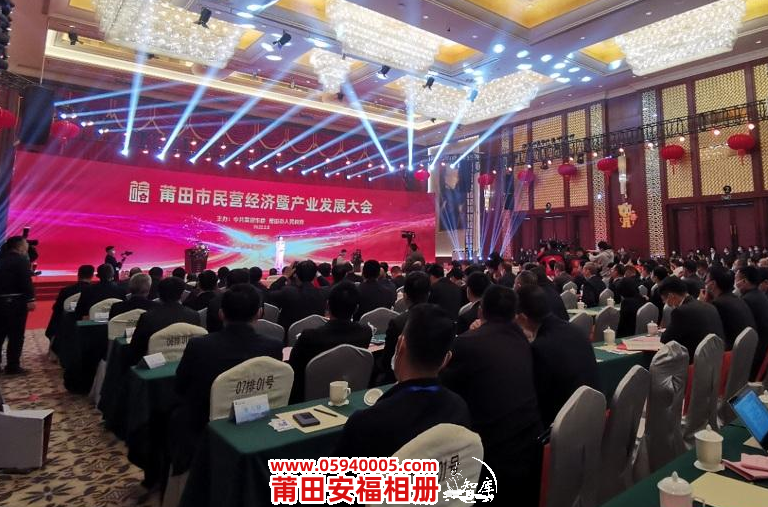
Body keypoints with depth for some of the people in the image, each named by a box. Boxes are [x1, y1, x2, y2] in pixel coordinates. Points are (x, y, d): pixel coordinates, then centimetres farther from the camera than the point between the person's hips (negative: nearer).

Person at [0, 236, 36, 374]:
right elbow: (26, 281, -19)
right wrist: (30, 299, -20)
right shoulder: (21, 260, -10)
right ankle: (12, 366, 3)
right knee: (16, 335, -1)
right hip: (16, 301, -8)